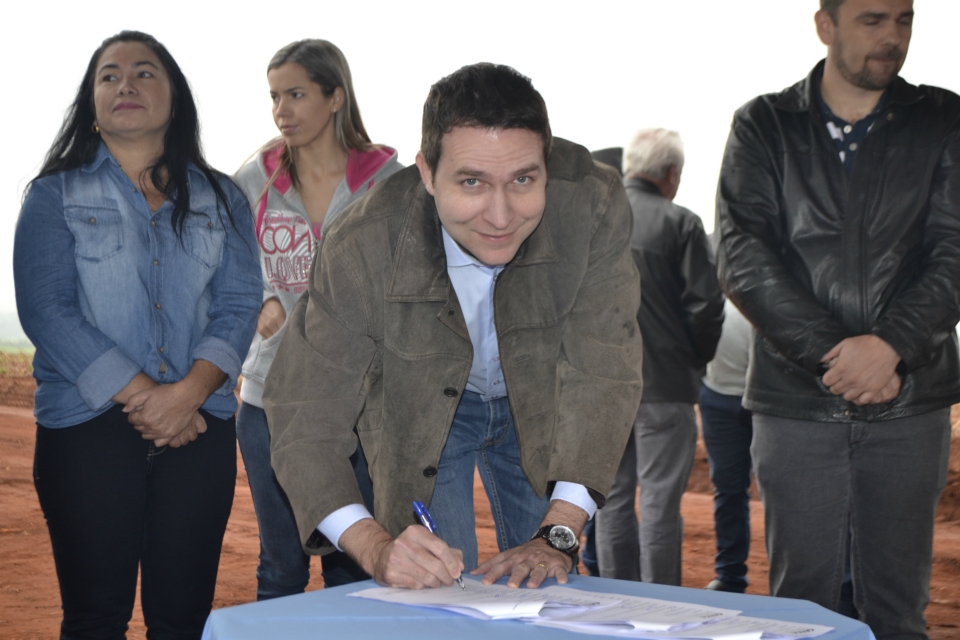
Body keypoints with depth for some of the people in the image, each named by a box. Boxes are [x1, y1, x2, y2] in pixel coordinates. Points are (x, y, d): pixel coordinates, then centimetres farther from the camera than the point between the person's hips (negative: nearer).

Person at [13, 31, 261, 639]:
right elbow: (45, 311, -5)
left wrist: (187, 393, -14)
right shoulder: (56, 196, 7)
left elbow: (239, 305, 3)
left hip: (199, 426, 2)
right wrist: (140, 396, -14)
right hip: (88, 428, -2)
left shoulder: (221, 199, 14)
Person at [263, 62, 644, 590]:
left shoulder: (594, 204, -34)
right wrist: (377, 550, -48)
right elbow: (303, 424, -31)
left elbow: (603, 377, -27)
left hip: (539, 412, 1)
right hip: (421, 413, -1)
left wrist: (557, 536, -35)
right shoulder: (361, 246, -35)